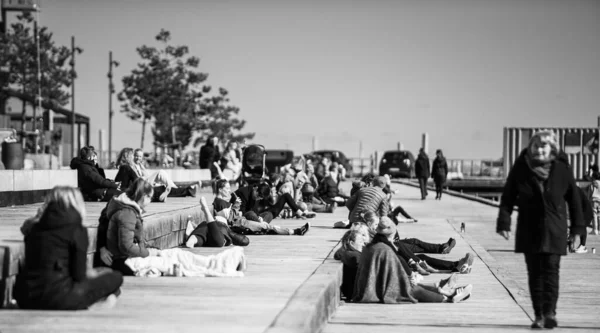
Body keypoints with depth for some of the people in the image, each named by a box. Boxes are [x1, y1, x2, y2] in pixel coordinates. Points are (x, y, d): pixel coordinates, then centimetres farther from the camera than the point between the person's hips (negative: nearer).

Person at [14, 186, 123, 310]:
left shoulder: (34, 227, 13)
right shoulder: (77, 230, -4)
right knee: (115, 277, 7)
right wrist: (91, 274, 18)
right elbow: (79, 275, -6)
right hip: (57, 299, -6)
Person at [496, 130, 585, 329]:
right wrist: (504, 223, -10)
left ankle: (550, 313, -3)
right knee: (534, 273, 5)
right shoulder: (521, 169, -5)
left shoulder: (562, 169, -5)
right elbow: (508, 197, -1)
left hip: (554, 232, -1)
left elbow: (574, 199, 3)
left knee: (551, 270, -7)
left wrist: (577, 229, 3)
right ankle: (539, 315, 11)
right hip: (529, 231, 1)